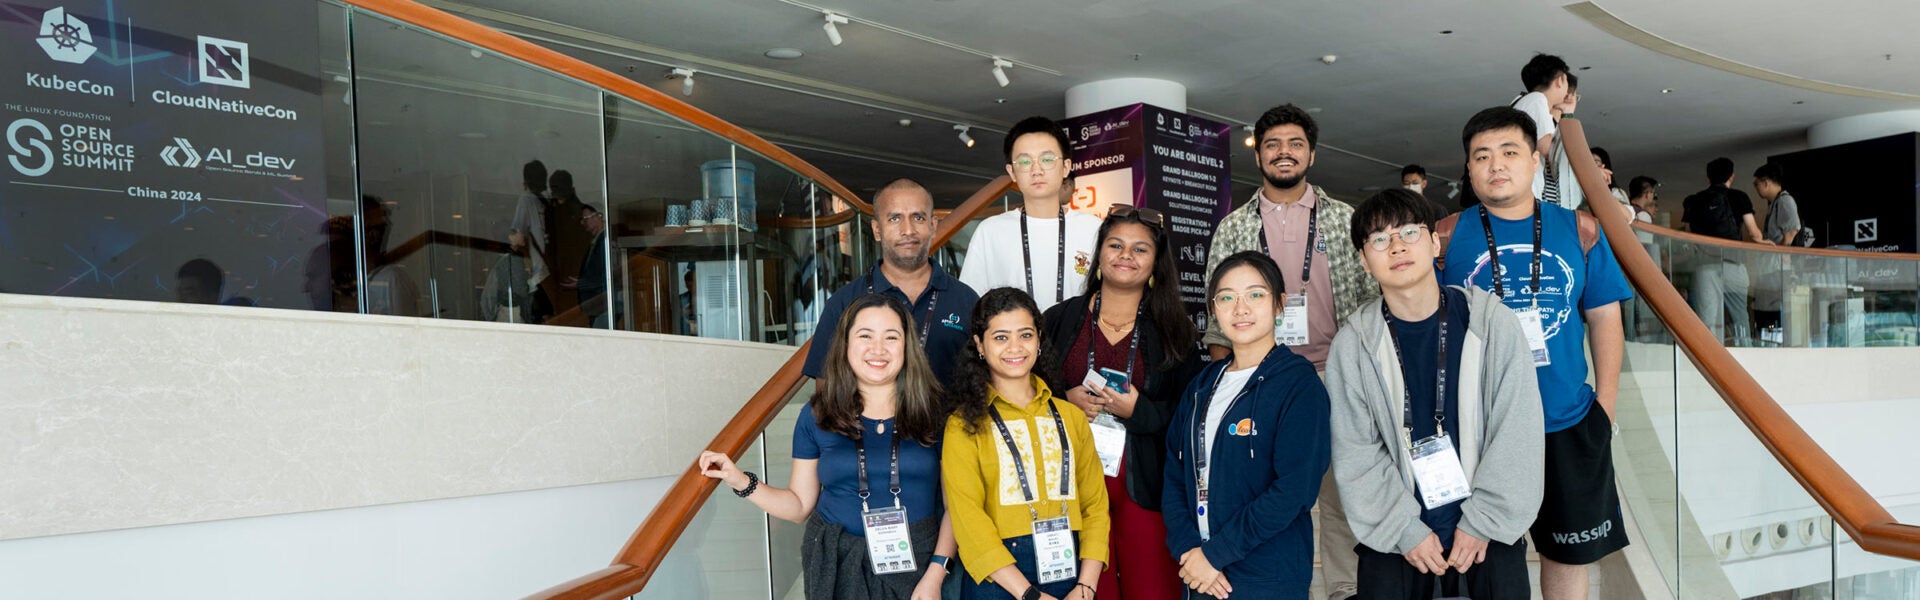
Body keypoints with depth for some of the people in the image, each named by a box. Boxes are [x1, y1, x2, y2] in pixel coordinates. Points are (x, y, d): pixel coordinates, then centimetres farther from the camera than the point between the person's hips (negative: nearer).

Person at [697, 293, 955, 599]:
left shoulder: (932, 413, -2)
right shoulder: (817, 415, 0)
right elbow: (800, 505, 5)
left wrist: (935, 573, -11)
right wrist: (742, 482, -8)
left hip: (917, 563, 0)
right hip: (837, 566, 1)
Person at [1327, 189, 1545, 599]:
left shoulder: (1493, 322, -4)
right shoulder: (1352, 345, -4)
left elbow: (1516, 432, -5)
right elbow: (1355, 453, -4)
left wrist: (1482, 522, -8)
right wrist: (1405, 531, -9)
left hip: (1488, 533, 0)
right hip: (1393, 538, 0)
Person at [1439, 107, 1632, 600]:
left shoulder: (1580, 231, 2)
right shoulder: (1448, 238, -3)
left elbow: (1604, 318, 7)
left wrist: (1606, 403, 3)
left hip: (1570, 425, 2)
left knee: (1569, 556, 15)